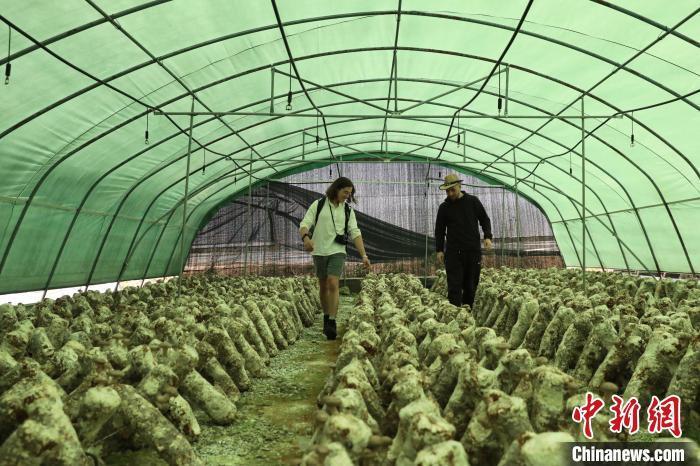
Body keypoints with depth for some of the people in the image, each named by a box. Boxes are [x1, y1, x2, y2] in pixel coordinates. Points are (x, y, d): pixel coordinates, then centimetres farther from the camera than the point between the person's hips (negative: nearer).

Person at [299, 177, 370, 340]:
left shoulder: (348, 210, 3)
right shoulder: (318, 204, -1)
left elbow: (355, 233, -3)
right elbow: (304, 224, -9)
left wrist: (364, 255, -12)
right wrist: (306, 238, -32)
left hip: (337, 251, 0)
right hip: (319, 251, 1)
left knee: (333, 284, -16)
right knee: (323, 286, 11)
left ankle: (332, 323, -14)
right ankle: (326, 316, 30)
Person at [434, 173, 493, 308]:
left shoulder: (473, 201, 6)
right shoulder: (444, 207, 6)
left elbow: (485, 220, 12)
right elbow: (439, 230, 10)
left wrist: (488, 236, -4)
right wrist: (439, 250, 2)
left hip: (473, 251, 1)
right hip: (453, 252, 0)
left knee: (471, 285, 6)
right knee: (454, 286, -6)